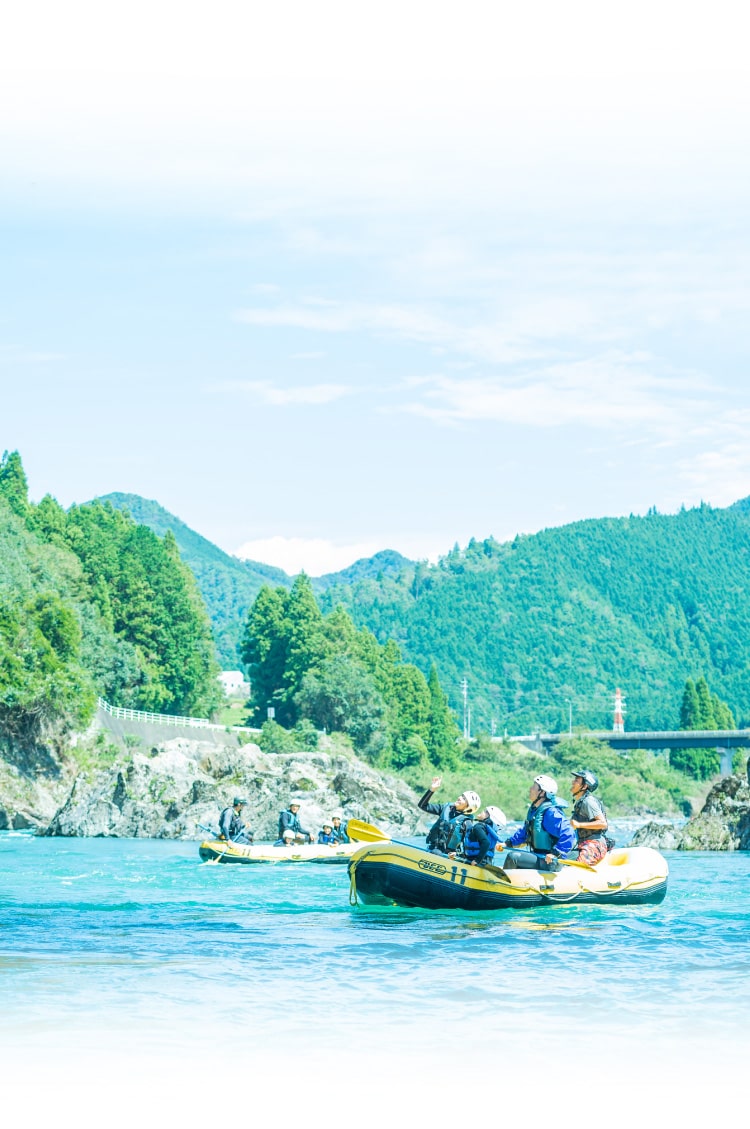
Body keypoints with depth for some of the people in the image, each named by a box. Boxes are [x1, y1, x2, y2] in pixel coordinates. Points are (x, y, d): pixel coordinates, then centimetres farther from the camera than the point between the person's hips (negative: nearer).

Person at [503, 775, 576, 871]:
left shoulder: (551, 813, -21)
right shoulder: (534, 810, 11)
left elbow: (569, 834, -29)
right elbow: (524, 831, 24)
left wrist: (555, 853, -34)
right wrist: (508, 843, 15)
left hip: (549, 861, -10)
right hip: (539, 856, 10)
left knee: (512, 857, -19)